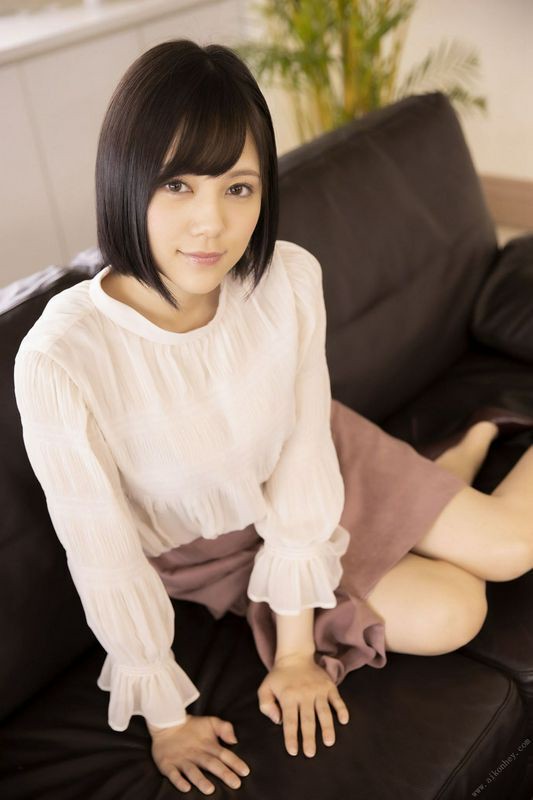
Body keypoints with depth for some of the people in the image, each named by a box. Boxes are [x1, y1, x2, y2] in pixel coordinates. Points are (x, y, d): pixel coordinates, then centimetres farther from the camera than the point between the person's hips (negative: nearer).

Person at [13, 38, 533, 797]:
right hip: (213, 546, -1)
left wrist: (296, 650, -13)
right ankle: (463, 452, 24)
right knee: (446, 618, -7)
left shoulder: (290, 279, -27)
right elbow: (106, 557, -24)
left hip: (320, 472, 2)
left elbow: (305, 456, -18)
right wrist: (165, 714, -11)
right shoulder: (60, 362, -36)